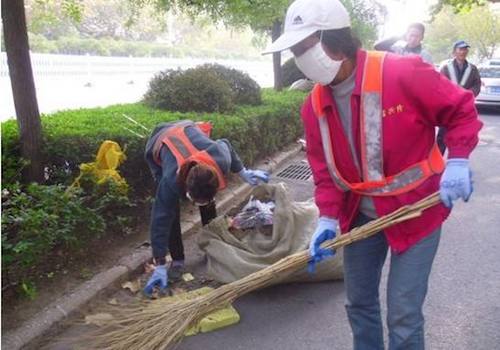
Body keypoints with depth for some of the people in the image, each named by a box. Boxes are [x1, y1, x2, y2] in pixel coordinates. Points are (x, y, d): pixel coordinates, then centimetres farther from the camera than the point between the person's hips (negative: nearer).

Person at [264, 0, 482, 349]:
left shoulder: (404, 74, -22)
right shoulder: (315, 107, -4)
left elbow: (462, 110, -10)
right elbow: (324, 168, 0)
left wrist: (458, 160, -23)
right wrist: (328, 218, -11)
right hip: (360, 216, 6)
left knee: (403, 315, 0)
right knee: (360, 302, 19)